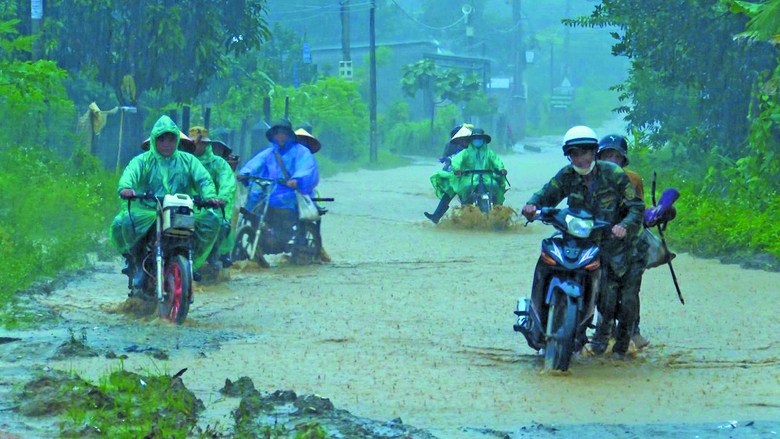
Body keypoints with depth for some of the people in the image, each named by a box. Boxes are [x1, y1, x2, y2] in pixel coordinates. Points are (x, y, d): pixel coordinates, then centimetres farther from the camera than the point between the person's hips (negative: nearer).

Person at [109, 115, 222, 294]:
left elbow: (203, 179, 0)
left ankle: (192, 262, -3)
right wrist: (125, 187, -39)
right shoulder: (143, 160, 9)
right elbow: (130, 173, -13)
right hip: (147, 212, -1)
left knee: (211, 220, -24)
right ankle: (136, 260, -1)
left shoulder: (188, 160, 16)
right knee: (122, 223, -31)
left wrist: (210, 196, -24)